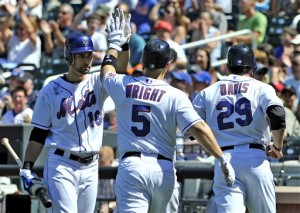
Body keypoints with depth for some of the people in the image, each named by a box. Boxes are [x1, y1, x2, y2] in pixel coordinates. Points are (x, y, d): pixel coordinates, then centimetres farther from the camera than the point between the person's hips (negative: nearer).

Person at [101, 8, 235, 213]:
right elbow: (198, 127, -15)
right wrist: (222, 159, -12)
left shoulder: (123, 86, 4)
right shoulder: (175, 96, -3)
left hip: (130, 166, -1)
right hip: (163, 170, 1)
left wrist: (116, 42, 42)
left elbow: (107, 71, 28)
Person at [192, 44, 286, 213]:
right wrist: (278, 147, 4)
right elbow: (277, 116, -11)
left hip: (224, 161, 1)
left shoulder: (207, 93, 14)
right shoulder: (262, 88, 7)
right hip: (256, 159, -1)